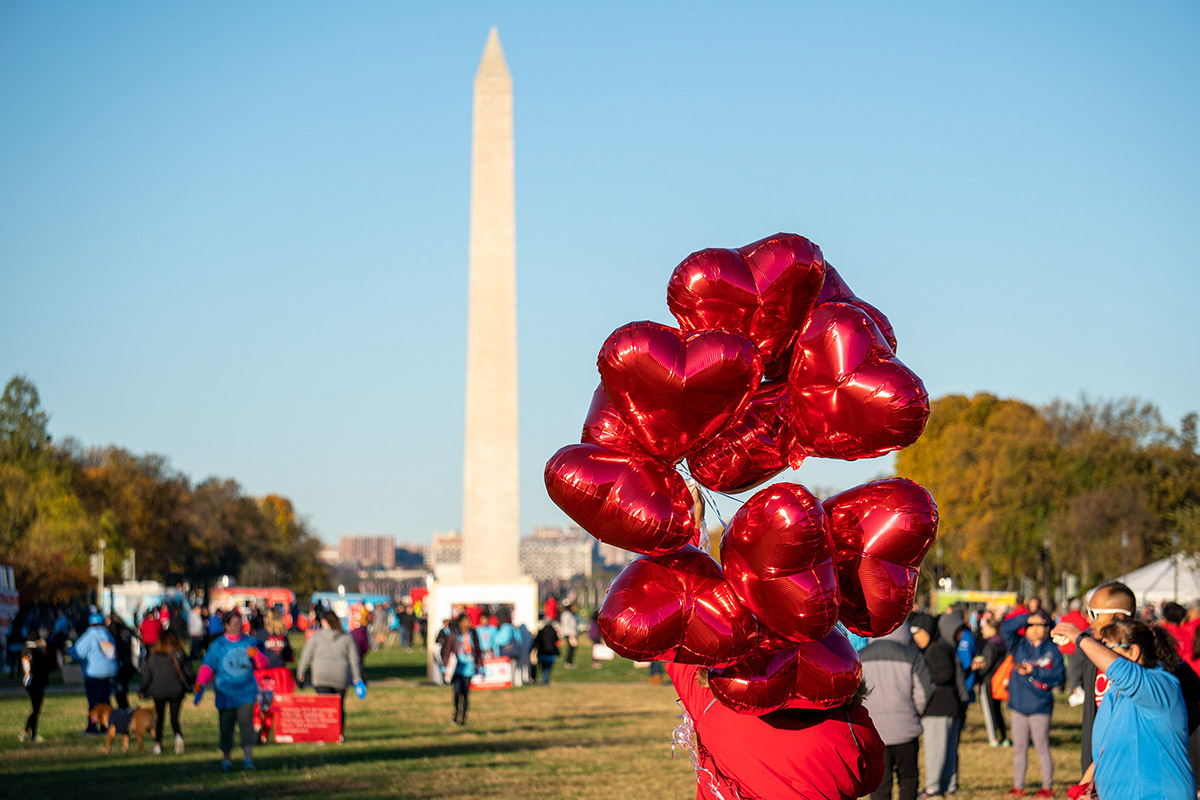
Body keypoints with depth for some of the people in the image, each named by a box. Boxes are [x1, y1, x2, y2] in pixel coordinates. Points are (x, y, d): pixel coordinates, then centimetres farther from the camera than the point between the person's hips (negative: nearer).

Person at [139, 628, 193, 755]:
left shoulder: (153, 655, 0)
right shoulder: (179, 653, -5)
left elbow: (147, 673, 5)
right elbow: (188, 671, 0)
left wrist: (142, 690, 15)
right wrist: (195, 682, 18)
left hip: (158, 691, 1)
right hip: (176, 690, -1)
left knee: (159, 717, 15)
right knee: (174, 717, 8)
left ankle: (158, 744, 4)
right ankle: (178, 735, -21)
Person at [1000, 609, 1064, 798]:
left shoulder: (1052, 650, -1)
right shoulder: (1019, 645, 8)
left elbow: (1058, 675, -10)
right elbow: (1006, 628, -5)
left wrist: (1033, 671, -17)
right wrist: (1027, 618, -12)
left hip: (1040, 707, -3)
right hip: (1018, 705, 4)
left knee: (1042, 747, 1)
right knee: (1019, 748, 9)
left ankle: (1047, 787, 9)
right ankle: (1018, 786, 15)